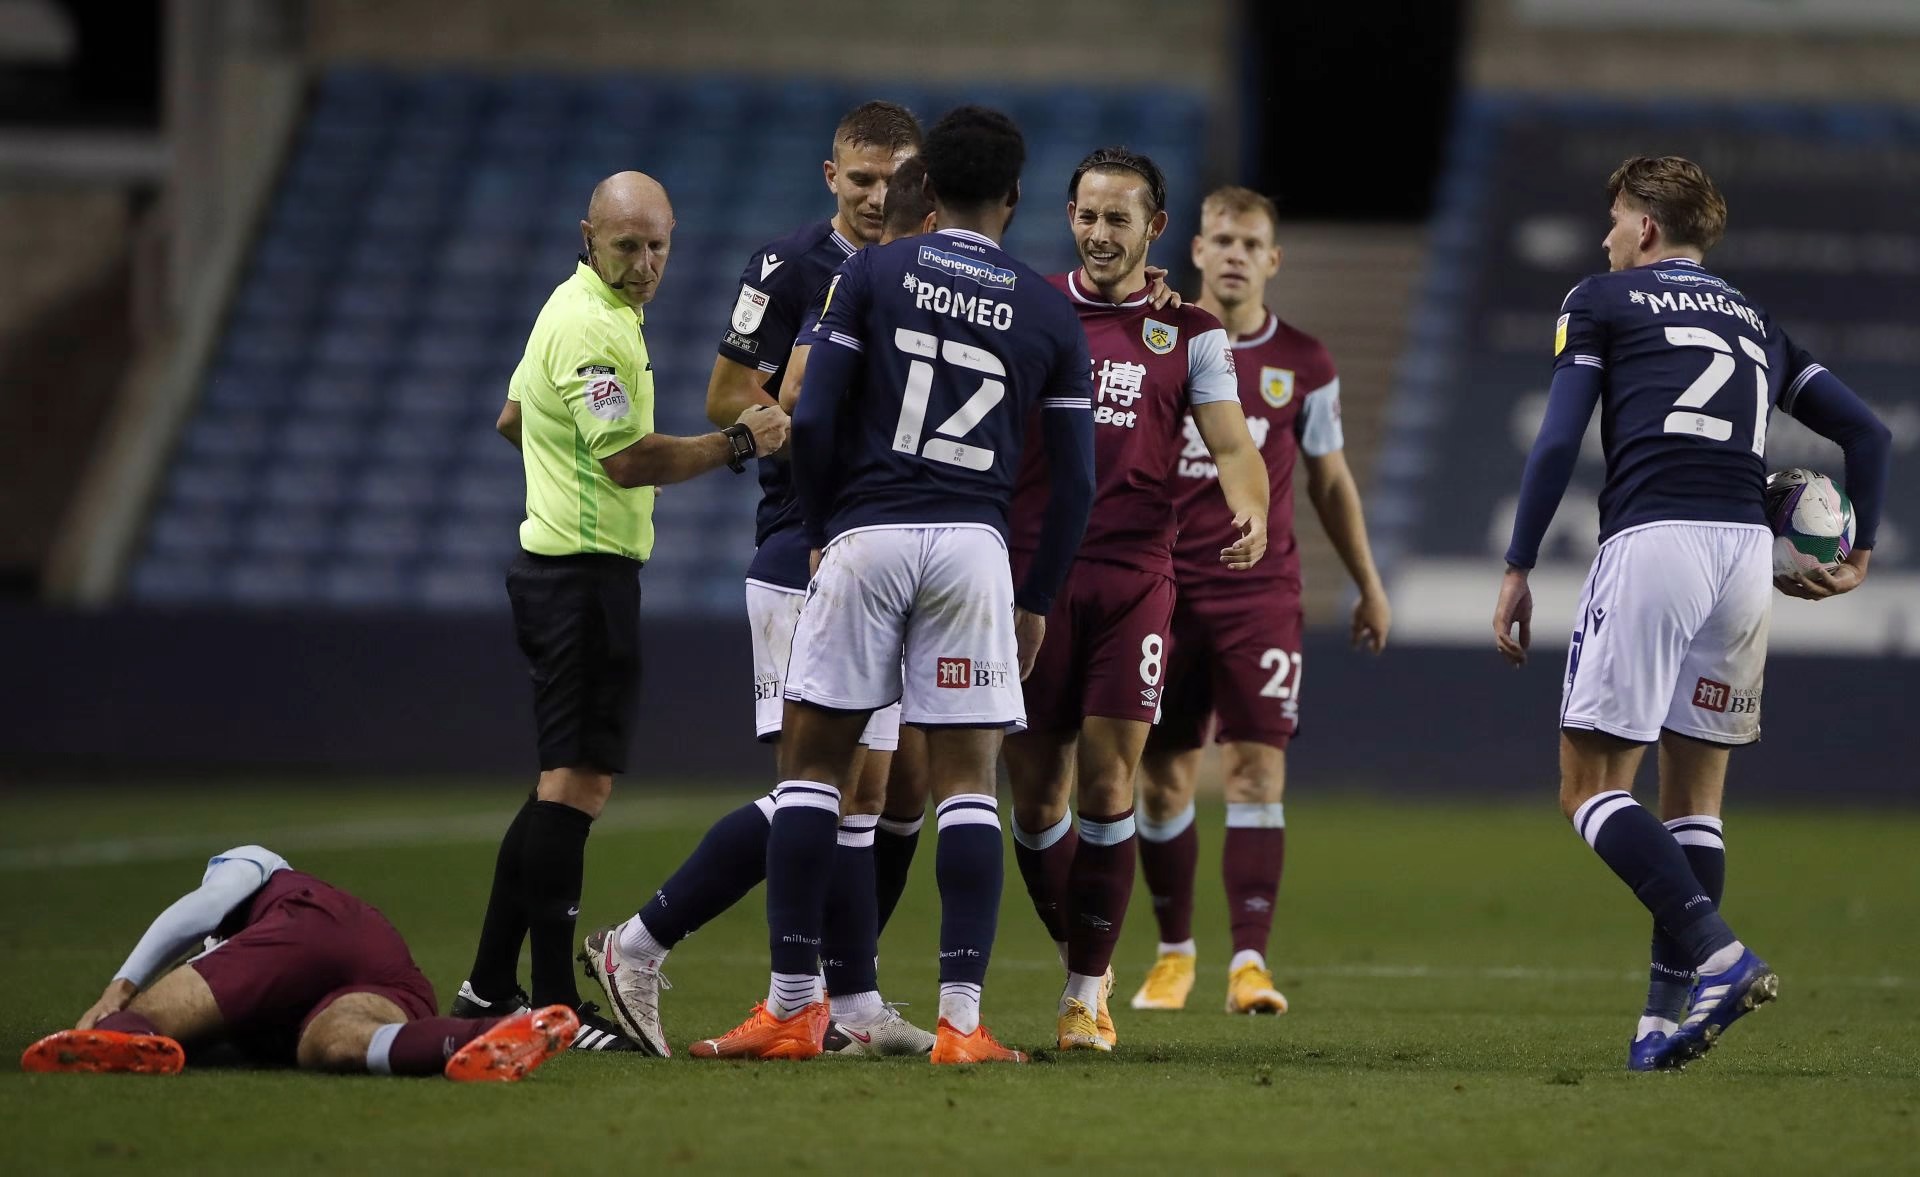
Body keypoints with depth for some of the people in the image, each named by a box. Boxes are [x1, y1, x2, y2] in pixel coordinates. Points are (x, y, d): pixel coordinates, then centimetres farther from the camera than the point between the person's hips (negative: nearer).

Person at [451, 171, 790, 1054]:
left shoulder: (577, 309, 16)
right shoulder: (593, 328, -17)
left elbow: (512, 419, 28)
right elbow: (626, 458, -24)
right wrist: (738, 443, -18)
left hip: (564, 569, 11)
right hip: (583, 573, -11)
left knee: (564, 787, 14)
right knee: (575, 784, -11)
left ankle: (490, 986, 16)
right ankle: (556, 1005, -13)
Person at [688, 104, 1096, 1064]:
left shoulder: (871, 275, 4)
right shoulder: (1050, 317, 8)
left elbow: (813, 420, -2)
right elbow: (1074, 482, 8)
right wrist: (1038, 602, 17)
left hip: (864, 538, -1)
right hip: (975, 545, 1)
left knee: (813, 762, 7)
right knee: (966, 781, 2)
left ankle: (792, 1005, 5)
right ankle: (961, 1018, -5)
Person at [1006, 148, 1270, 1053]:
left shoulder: (1188, 333, 8)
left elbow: (1230, 441, -1)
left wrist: (1251, 509, -22)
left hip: (1133, 579, -1)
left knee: (1107, 780, -8)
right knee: (1034, 789, 2)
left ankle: (1087, 994, 0)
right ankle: (1079, 952, 23)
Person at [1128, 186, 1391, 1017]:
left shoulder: (1302, 364, 6)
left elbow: (1330, 481, 16)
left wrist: (1369, 587, 17)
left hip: (1260, 591, 0)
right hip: (1164, 589, 0)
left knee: (1257, 768, -11)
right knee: (1163, 777, 3)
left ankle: (1250, 960, -13)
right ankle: (1174, 951, 18)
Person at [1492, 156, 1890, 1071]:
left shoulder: (1602, 301, 10)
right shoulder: (1756, 323, 25)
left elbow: (1557, 444, 0)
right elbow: (1867, 431, 21)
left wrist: (1517, 569, 4)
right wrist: (1858, 557, 28)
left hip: (1651, 541, -5)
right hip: (1747, 549, 5)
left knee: (1590, 787, -2)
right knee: (1695, 797, 11)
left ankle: (1717, 952, -20)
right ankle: (1668, 1015, 4)